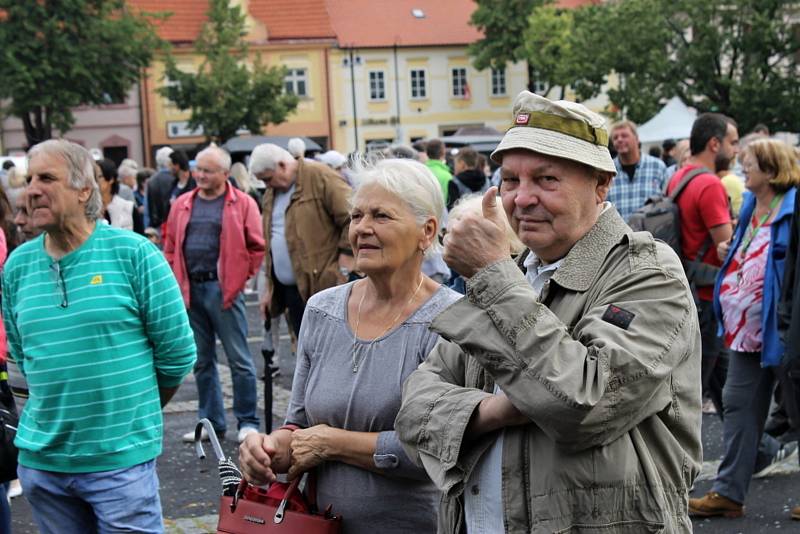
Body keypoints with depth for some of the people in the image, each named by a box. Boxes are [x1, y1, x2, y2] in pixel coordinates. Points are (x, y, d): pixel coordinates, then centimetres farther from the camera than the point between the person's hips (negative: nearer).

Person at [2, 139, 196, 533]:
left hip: (122, 458, -4)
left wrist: (133, 410, 6)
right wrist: (63, 407, 12)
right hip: (40, 459, 4)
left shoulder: (132, 252, -9)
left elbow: (177, 351, -5)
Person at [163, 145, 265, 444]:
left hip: (223, 289, -5)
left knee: (239, 358, 0)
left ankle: (248, 422, 9)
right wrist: (174, 282, 5)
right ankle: (211, 422, 22)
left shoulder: (242, 204, -1)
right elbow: (170, 248, 15)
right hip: (190, 290, 5)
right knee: (201, 361, 12)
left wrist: (241, 277, -4)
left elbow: (256, 247, 0)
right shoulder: (182, 205, 12)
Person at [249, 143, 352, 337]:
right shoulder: (271, 194, 17)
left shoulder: (320, 177, -8)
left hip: (323, 285, -7)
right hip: (291, 290, 7)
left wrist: (343, 268, -13)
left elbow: (351, 218, -13)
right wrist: (270, 288, 20)